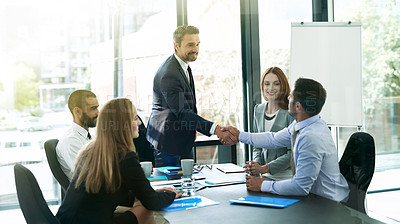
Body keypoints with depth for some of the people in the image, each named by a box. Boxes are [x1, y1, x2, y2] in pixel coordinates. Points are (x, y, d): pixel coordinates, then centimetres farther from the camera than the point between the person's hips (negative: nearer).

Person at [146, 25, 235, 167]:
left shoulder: (184, 66, 8)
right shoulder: (169, 74, -24)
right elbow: (182, 113, -30)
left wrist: (192, 129, 15)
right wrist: (215, 129, -37)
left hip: (184, 139, 10)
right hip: (168, 141, -9)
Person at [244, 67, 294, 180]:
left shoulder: (290, 112, -9)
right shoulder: (258, 110, 10)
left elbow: (293, 153, -10)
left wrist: (265, 168, -15)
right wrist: (256, 164, -1)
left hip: (286, 175, -5)